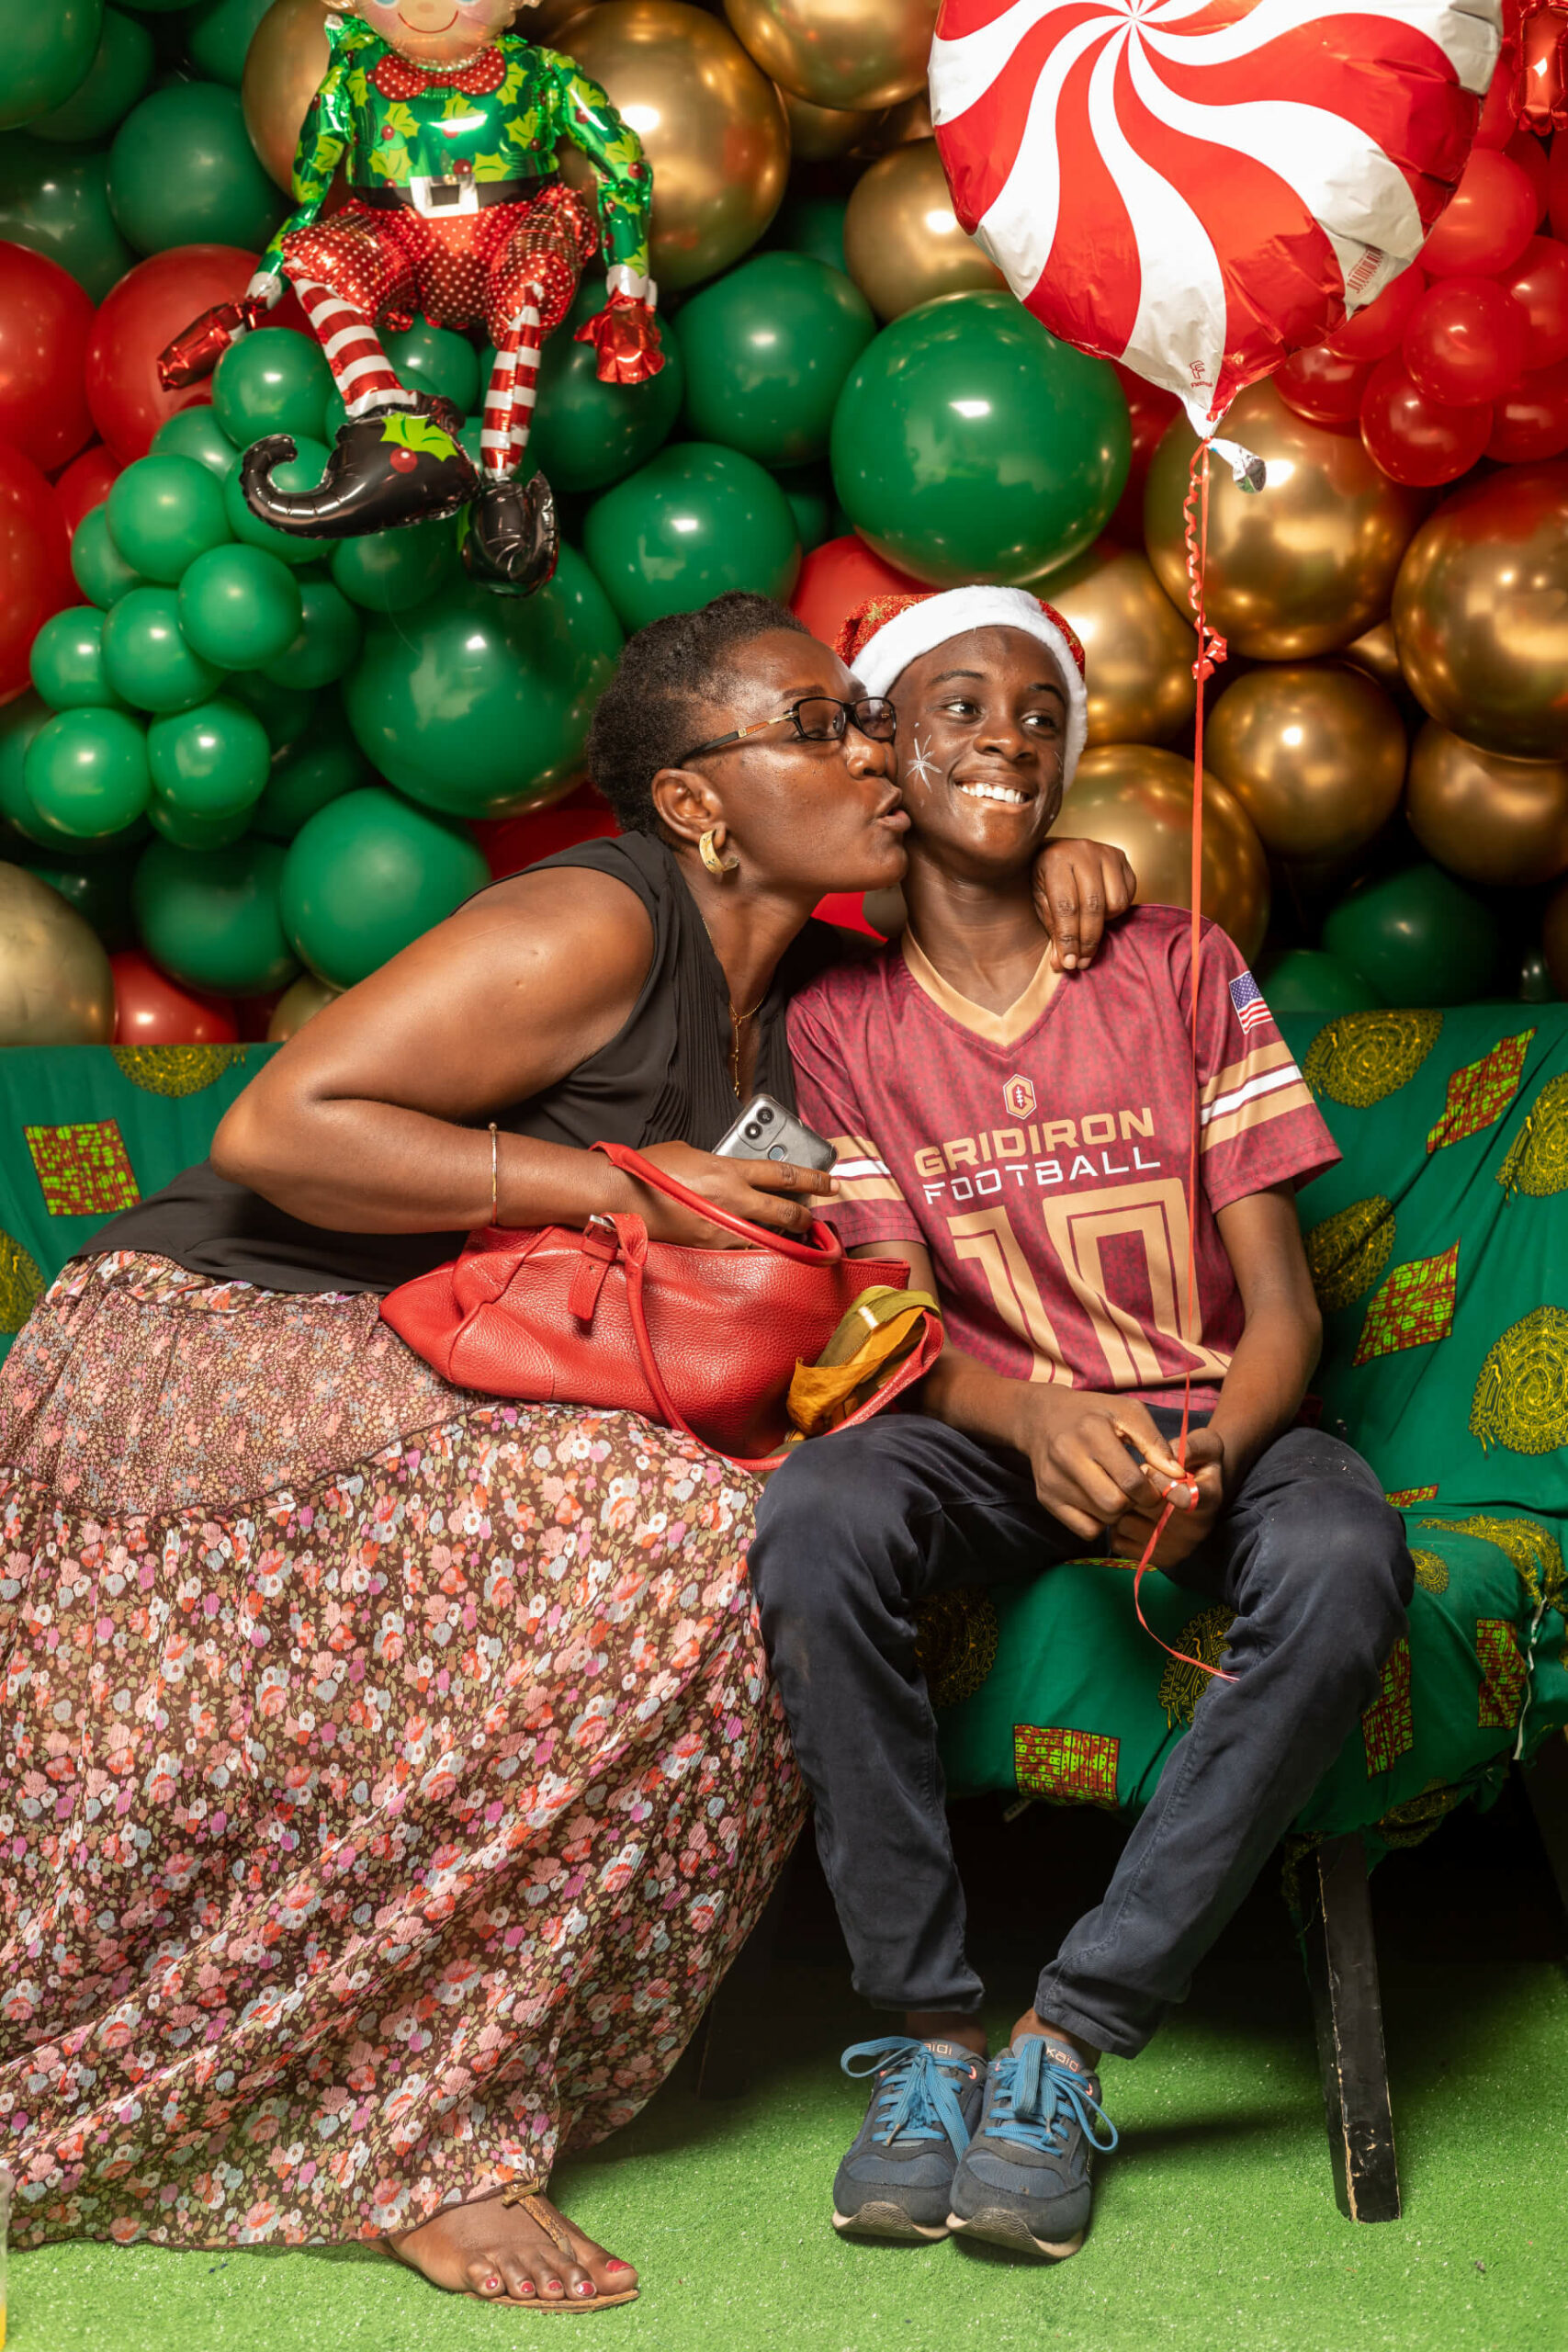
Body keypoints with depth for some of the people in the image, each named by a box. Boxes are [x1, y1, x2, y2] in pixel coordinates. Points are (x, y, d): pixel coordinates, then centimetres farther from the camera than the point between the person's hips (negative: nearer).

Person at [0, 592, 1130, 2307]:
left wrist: (1050, 872, 6)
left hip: (432, 1386, 9)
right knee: (651, 1547, -29)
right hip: (211, 1343, -8)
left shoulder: (802, 990, 8)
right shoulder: (593, 929, -17)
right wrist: (618, 1184, -22)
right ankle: (417, 2148, -21)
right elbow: (276, 1130, -23)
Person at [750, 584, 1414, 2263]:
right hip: (983, 1425, 0)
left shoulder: (1180, 973, 2)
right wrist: (1042, 1423, -27)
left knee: (1343, 1557, -35)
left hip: (1208, 1416, 0)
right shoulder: (841, 1021, 3)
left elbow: (1280, 1304, -2)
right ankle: (927, 2031, -24)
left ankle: (1071, 2035, -27)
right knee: (812, 1524, -34)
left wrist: (1214, 1454, -25)